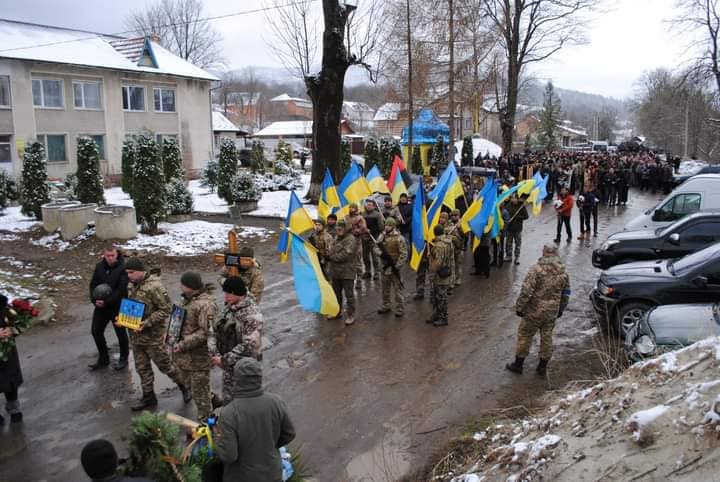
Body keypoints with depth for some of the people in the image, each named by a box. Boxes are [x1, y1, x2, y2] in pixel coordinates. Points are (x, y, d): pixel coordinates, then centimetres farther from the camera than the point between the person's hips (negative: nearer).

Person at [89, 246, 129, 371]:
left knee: (120, 332, 9)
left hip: (117, 306, -6)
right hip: (100, 306, 6)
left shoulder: (123, 268, -16)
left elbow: (121, 289, -21)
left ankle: (123, 359, 27)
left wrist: (107, 301, -24)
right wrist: (94, 299, -12)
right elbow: (93, 284, 5)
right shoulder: (99, 267, 1)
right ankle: (103, 359, 29)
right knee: (96, 331, 11)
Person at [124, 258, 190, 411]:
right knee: (142, 367, 16)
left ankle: (184, 387, 24)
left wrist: (147, 323, -24)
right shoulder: (131, 285, 5)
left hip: (153, 335, -8)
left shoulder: (154, 286, -21)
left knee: (164, 364, 4)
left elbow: (166, 309, -19)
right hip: (136, 334, 8)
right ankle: (148, 397, 30)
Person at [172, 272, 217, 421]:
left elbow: (205, 332, -26)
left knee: (199, 391, 4)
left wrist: (183, 345, -24)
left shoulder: (205, 304, -23)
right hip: (184, 354, 10)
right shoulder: (188, 298, 6)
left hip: (198, 356, -10)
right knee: (190, 385, 24)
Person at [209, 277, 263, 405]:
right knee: (227, 400, 21)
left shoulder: (252, 315, -22)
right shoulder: (228, 308, 2)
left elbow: (248, 345, -27)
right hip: (229, 366, 7)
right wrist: (214, 353, -11)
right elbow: (213, 330, 4)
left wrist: (224, 360, -23)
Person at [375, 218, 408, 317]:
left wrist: (397, 266, -18)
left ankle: (400, 309, 8)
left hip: (394, 267, -6)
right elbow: (376, 248, 6)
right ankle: (385, 306, 32)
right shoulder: (382, 236, 5)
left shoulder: (399, 238, -13)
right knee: (385, 288, 18)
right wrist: (381, 253, -16)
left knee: (397, 289, -1)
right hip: (385, 266, 6)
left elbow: (404, 254, -14)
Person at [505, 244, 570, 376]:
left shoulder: (536, 269, -16)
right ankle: (542, 366, 25)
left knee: (525, 336, 8)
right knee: (547, 338, 16)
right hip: (552, 312, 5)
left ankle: (518, 364, 18)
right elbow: (566, 294, 11)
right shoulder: (563, 272, 2)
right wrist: (561, 310, 23)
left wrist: (519, 307, -9)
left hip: (534, 311, -4)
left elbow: (526, 291, -19)